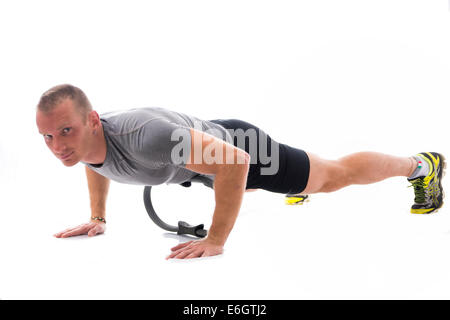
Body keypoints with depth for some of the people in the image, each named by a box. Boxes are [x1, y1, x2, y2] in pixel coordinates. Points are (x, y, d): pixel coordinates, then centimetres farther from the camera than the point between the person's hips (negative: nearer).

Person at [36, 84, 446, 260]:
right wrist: (97, 217, 2)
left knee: (336, 175, 12)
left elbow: (236, 161, -44)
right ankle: (301, 183, 71)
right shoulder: (79, 141, -19)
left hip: (241, 149, -7)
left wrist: (216, 239, -42)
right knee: (248, 187, 40)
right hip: (211, 145, 7)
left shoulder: (142, 135, -46)